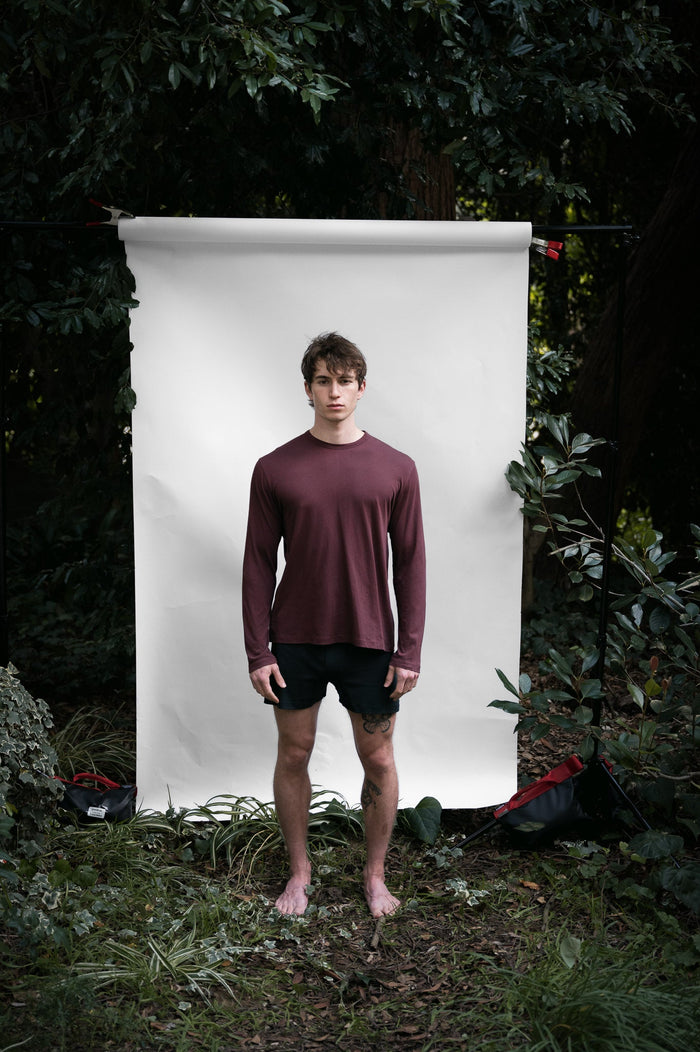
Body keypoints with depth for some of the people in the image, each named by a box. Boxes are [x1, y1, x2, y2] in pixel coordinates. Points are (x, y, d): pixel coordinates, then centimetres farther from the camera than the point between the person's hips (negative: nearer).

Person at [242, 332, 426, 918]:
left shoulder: (396, 469, -1)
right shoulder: (275, 469, -2)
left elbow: (410, 564, 1)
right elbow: (258, 565, 0)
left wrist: (410, 651, -3)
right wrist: (258, 652, -4)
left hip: (369, 642, 0)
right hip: (295, 642, 0)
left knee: (378, 760, 8)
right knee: (293, 755, 11)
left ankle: (375, 875, 28)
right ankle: (299, 871, 30)